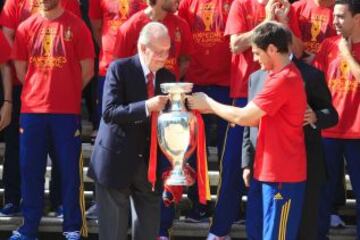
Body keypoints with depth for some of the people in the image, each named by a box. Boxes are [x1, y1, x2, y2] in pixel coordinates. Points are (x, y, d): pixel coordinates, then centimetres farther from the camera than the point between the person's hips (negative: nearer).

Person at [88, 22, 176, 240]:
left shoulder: (168, 77, 7)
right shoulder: (119, 69, -9)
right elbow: (109, 112, -19)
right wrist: (146, 106, -27)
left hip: (150, 162, 5)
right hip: (117, 160, -5)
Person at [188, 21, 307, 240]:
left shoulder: (283, 80, -20)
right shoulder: (285, 76, 14)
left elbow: (243, 117, -18)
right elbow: (258, 119, 14)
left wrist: (208, 103, -3)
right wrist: (214, 108, 7)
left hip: (282, 175, -10)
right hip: (270, 171, 10)